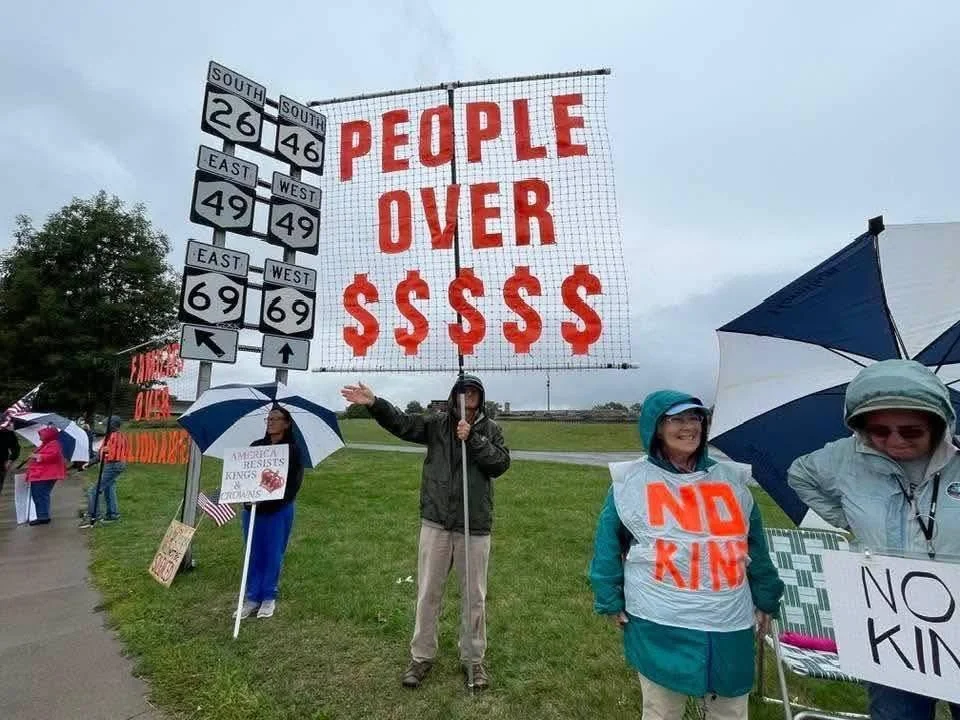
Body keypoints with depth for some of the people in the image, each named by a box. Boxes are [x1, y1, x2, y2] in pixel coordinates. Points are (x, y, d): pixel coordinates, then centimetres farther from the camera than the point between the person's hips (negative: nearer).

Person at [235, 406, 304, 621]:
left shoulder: (293, 450, -5)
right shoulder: (255, 446, 7)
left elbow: (294, 483, -9)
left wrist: (273, 502, -20)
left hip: (279, 510, -3)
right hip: (252, 508, 4)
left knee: (273, 554, 6)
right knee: (253, 554, 11)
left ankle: (269, 598, 21)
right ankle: (252, 597, 24)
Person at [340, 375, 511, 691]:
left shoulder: (490, 429, 1)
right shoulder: (437, 423, 2)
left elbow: (501, 463, -10)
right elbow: (402, 423, -9)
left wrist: (472, 439, -20)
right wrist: (374, 403, -23)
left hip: (475, 525, 0)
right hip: (435, 521, 1)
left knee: (474, 595, 13)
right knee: (428, 592, 13)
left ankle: (473, 658, 33)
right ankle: (421, 656, 33)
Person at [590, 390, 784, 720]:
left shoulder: (732, 479, 4)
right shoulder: (631, 480, -6)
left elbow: (755, 543, 11)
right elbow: (608, 542, -2)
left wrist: (765, 600, 12)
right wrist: (611, 601, -1)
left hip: (731, 624, 3)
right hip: (659, 625, -3)